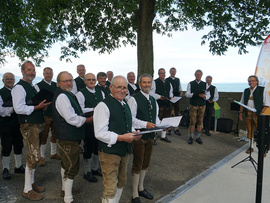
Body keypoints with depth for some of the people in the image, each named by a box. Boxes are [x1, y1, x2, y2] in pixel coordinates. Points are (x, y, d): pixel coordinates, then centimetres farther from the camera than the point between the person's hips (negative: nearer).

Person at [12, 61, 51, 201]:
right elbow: (19, 109, -22)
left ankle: (31, 183, 32)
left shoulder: (32, 87, 17)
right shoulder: (19, 87, -12)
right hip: (28, 126, -9)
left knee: (33, 156, 17)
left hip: (37, 124, 9)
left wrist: (43, 107, 7)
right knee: (34, 157, -8)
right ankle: (27, 190, 6)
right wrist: (37, 107, -20)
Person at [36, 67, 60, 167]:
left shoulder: (55, 85, 10)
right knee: (43, 136, 1)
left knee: (55, 134, 14)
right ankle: (42, 157, 13)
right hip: (45, 114, -5)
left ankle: (53, 153, 30)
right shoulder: (39, 85, -5)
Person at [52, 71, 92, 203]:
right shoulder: (62, 96, -21)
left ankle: (65, 189, 43)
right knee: (72, 167, -2)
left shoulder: (66, 95, 12)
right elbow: (72, 119, -25)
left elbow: (73, 112, 21)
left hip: (66, 137, 11)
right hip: (68, 138, -11)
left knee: (66, 164, 24)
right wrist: (89, 119, -12)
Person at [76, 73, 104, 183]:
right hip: (88, 124, -6)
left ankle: (95, 168, 37)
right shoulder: (81, 94, -9)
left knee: (98, 146, 17)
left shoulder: (100, 93, 12)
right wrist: (93, 109, -19)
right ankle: (87, 172, 22)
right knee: (88, 148, 4)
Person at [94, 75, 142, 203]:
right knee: (110, 188, 0)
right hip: (109, 152, -8)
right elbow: (100, 133, -22)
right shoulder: (103, 106, -16)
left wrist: (134, 133, 0)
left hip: (124, 150, 9)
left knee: (121, 182, 23)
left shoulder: (125, 105, 11)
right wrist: (121, 137, -25)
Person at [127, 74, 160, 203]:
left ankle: (141, 188, 39)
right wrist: (145, 124, -26)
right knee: (137, 165, 2)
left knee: (145, 164, 19)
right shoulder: (134, 99, -13)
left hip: (150, 135, 7)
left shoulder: (153, 100, 11)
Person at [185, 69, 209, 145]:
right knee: (192, 121, -2)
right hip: (193, 105, -2)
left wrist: (204, 96, -21)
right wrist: (197, 94, -22)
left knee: (200, 122, 6)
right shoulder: (190, 84, 1)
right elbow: (187, 94, -7)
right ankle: (191, 137, 9)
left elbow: (208, 95, 4)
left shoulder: (205, 84, 6)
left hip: (202, 105, 2)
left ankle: (198, 137, 16)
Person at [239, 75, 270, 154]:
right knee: (249, 131, 10)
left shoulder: (262, 90, -1)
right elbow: (242, 103, 17)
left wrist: (261, 113, -12)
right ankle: (250, 147, 22)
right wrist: (241, 113, 9)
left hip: (258, 114, -4)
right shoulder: (246, 91, 13)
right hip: (248, 114, 4)